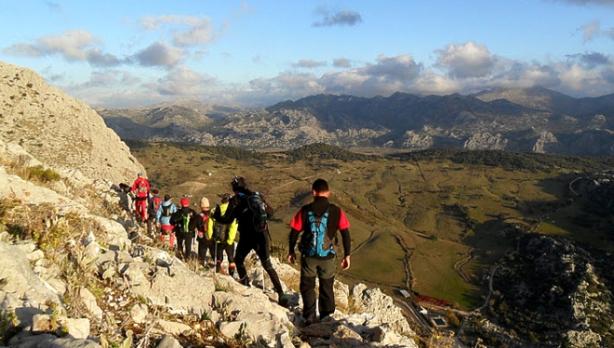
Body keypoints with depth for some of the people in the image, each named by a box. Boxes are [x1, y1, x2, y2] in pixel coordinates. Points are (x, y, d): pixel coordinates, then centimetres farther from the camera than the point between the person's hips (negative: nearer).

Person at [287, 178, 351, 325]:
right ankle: (326, 317, 28)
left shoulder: (305, 210, -8)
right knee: (326, 288, 19)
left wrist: (291, 251, 12)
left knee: (307, 287, 18)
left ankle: (309, 317, 16)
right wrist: (347, 255, 1)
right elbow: (346, 235, -8)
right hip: (328, 257, 0)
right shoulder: (336, 211, -9)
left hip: (308, 256, 0)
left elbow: (294, 232, -2)